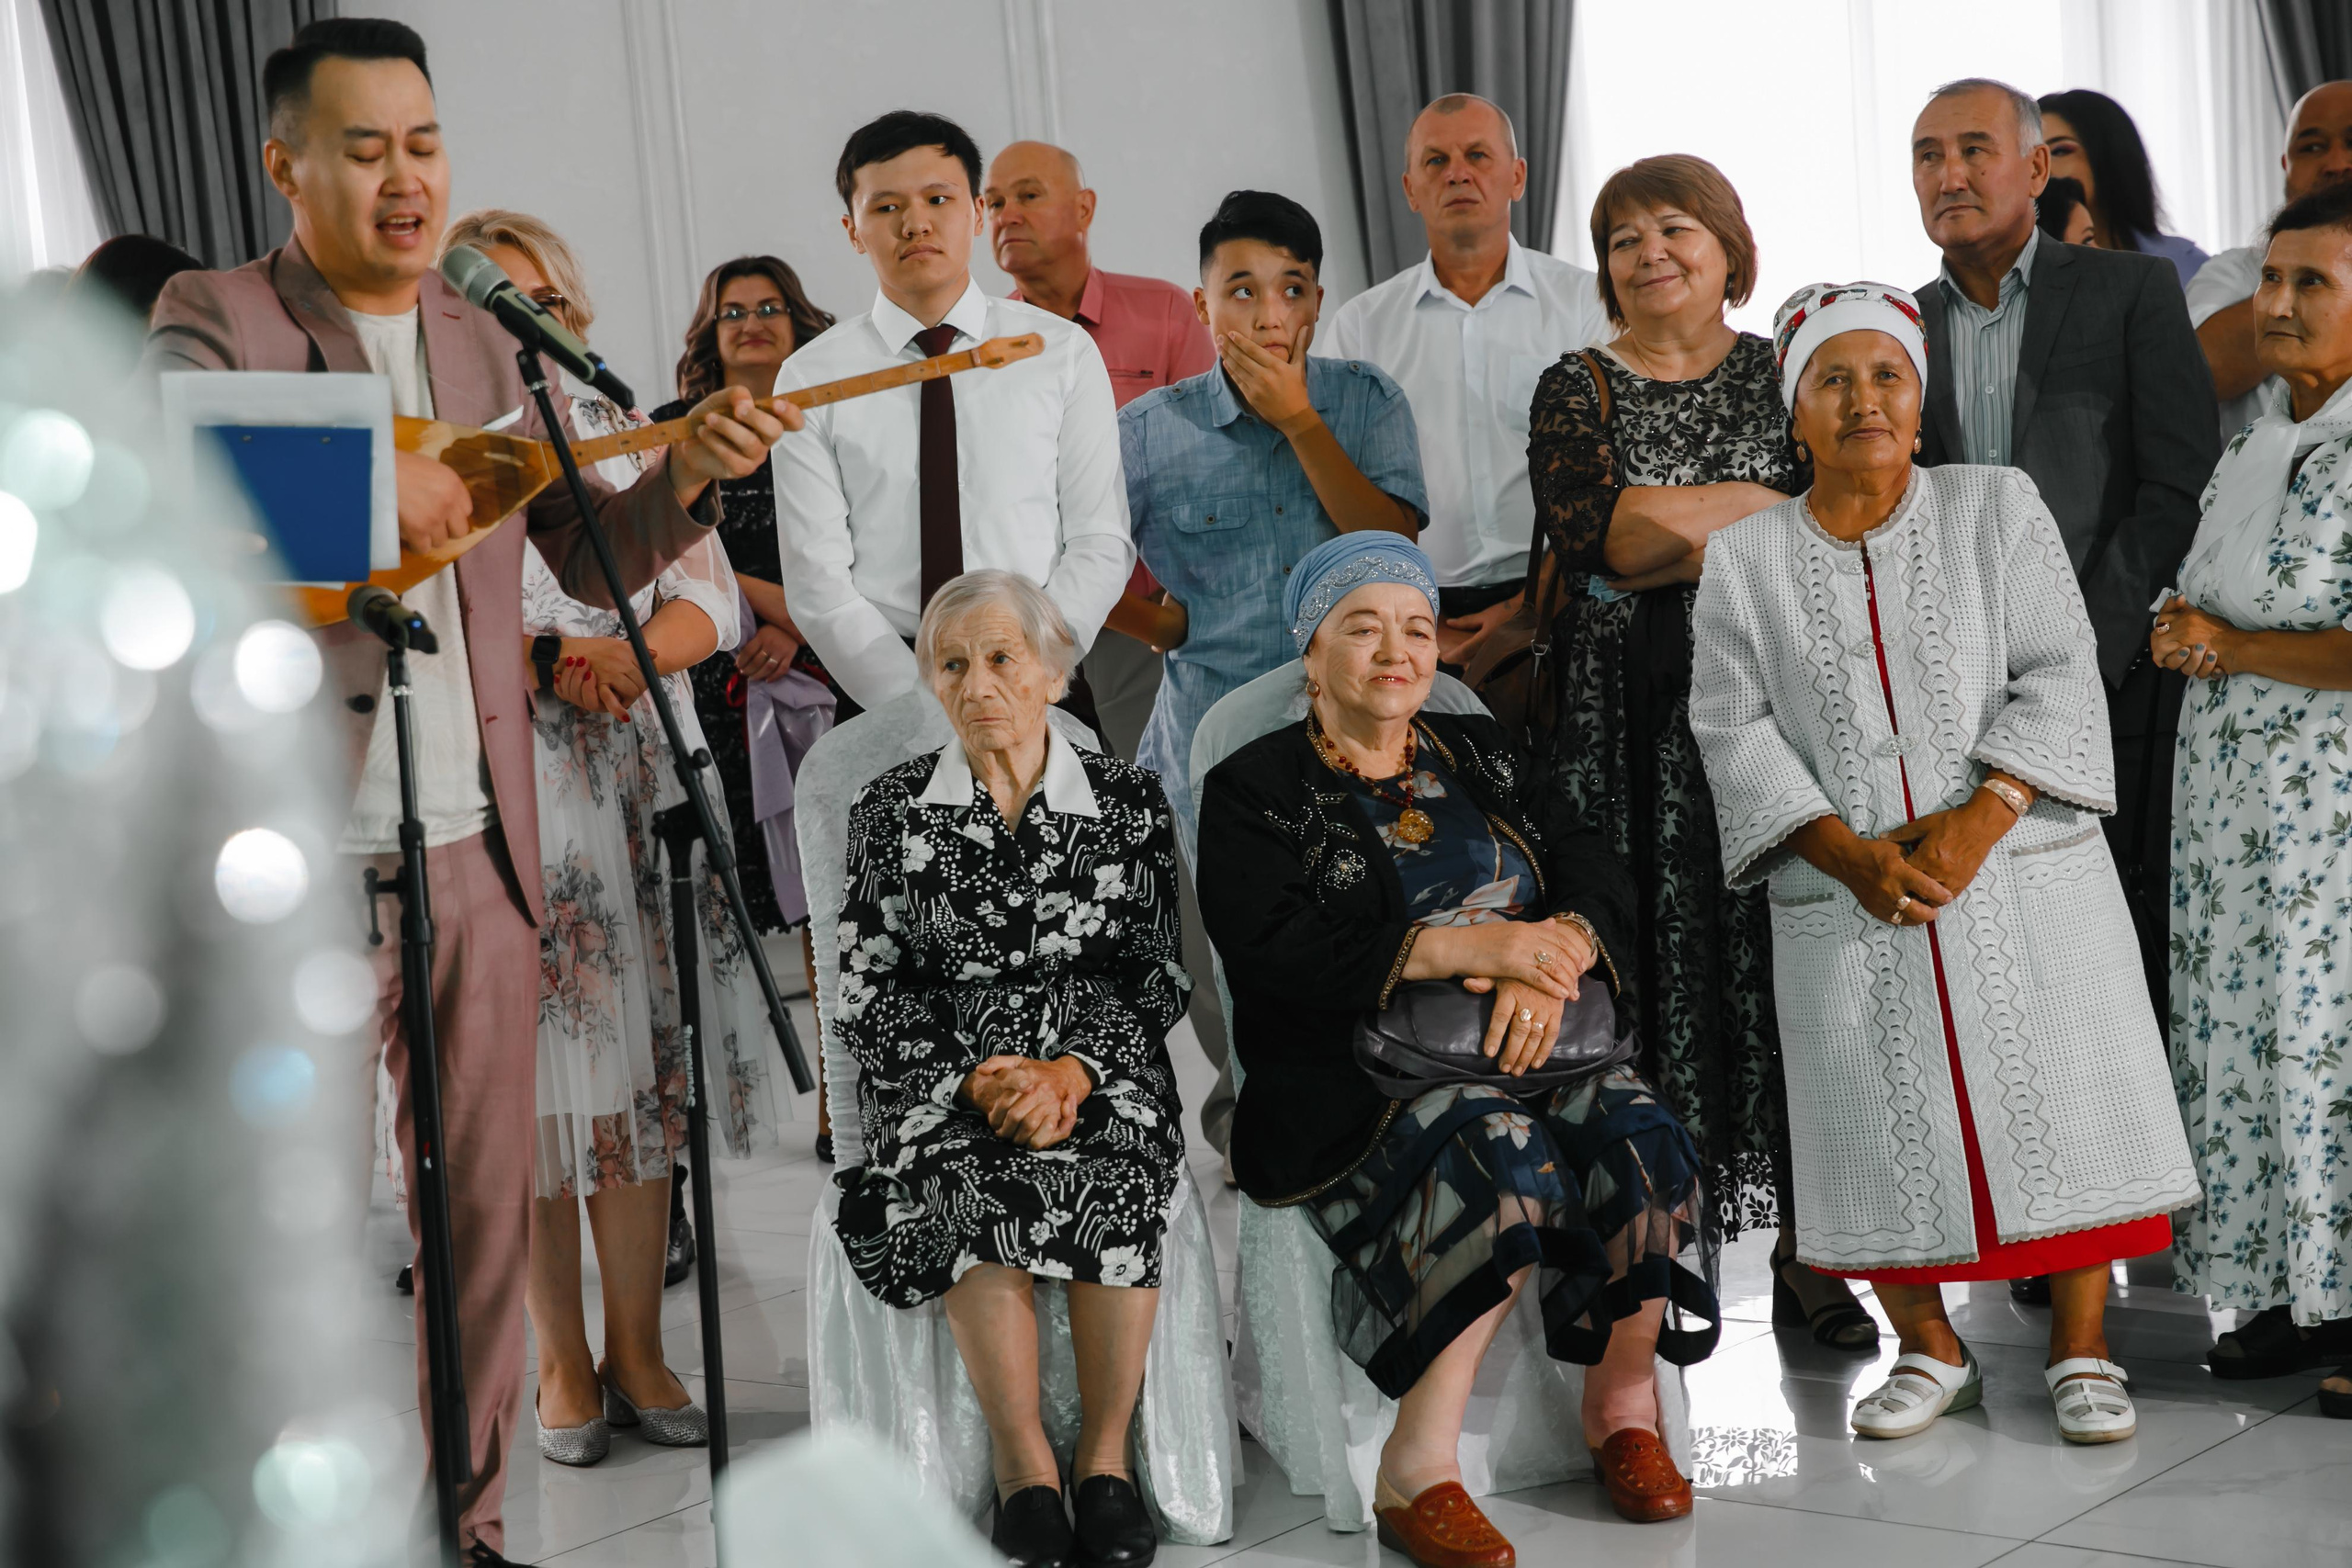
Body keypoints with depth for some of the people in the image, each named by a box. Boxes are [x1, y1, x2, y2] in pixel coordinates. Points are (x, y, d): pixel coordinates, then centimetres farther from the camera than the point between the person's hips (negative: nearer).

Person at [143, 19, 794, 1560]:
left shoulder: (486, 347, 13)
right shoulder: (218, 317, -1)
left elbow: (594, 557, 13)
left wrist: (689, 476, -7)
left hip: (479, 841, 5)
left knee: (486, 1209, 9)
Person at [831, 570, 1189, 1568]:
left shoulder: (1129, 802, 8)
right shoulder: (891, 810, 8)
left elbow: (1158, 975, 4)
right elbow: (870, 992, 3)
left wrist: (1072, 1069, -15)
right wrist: (975, 1075, -13)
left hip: (1101, 1064, 0)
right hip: (938, 1075, 0)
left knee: (1116, 1180, -33)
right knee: (984, 1186, -34)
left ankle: (1105, 1452, -18)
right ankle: (1023, 1461, -22)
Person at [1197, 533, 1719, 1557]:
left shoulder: (1483, 758, 20)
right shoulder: (1253, 791, 5)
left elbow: (1597, 878, 8)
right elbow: (1273, 952, -12)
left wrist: (1551, 958, -16)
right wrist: (1467, 945, -19)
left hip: (1535, 1048, 5)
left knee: (1637, 1135, -26)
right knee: (1499, 1144, -34)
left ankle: (1624, 1405, -6)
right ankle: (1416, 1467, -28)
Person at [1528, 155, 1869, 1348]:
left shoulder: (1787, 375, 11)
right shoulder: (1577, 390, 9)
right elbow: (1583, 532, -9)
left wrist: (1670, 527, -10)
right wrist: (1760, 497, -6)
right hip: (1633, 713, 0)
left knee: (1781, 953, -3)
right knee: (1658, 952, -4)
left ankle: (1801, 1250, 3)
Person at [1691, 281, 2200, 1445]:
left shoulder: (1998, 507, 4)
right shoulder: (1744, 559, 5)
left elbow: (2060, 674, -1)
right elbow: (1734, 728, 0)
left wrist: (1981, 819, -15)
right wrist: (1850, 855, -12)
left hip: (2021, 871, 0)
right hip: (1845, 900, 1)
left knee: (2063, 1096, -1)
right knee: (1881, 1119, 2)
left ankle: (2082, 1354, 14)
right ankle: (1930, 1353, 21)